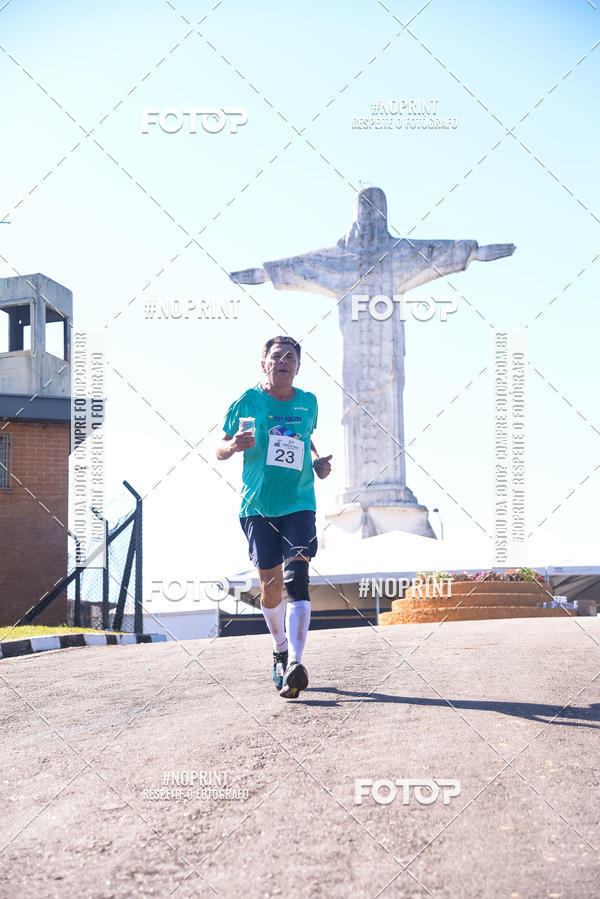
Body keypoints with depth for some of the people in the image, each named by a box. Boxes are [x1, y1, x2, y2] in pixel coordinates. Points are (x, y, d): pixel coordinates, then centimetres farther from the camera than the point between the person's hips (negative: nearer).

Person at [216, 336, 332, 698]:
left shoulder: (308, 403, 8)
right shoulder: (248, 401, 1)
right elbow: (219, 449, 6)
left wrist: (319, 461, 7)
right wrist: (233, 445, -18)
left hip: (299, 504, 0)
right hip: (258, 506, 0)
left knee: (296, 579, -16)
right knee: (270, 584, 6)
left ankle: (296, 663, -24)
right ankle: (281, 650, 31)